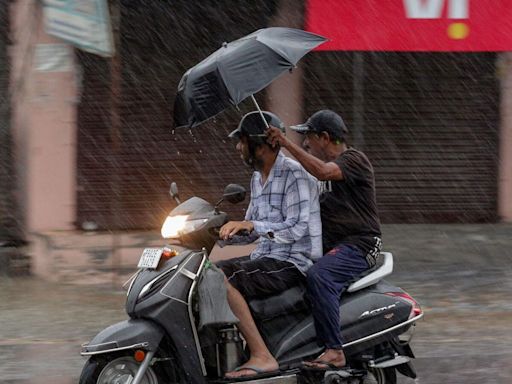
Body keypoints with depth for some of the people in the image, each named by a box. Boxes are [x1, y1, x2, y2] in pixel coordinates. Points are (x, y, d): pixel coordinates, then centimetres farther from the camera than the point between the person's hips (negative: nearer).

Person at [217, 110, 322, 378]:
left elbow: (298, 228, -22)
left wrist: (252, 225, -31)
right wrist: (225, 231, 6)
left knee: (223, 280, -29)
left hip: (294, 263, -10)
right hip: (265, 257, 10)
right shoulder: (258, 178, 16)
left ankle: (261, 356, -30)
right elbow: (253, 226, 24)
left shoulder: (294, 175, -14)